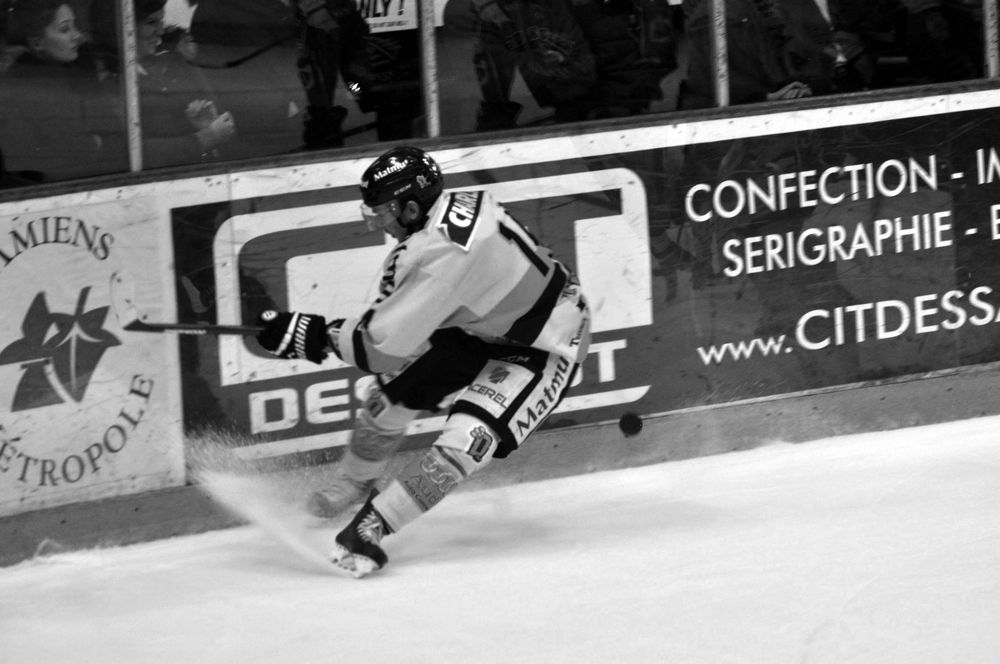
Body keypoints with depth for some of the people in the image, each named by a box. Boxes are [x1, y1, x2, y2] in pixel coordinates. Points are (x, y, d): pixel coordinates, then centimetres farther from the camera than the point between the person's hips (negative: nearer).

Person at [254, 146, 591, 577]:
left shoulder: (443, 253, -37)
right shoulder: (445, 207, -10)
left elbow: (387, 344, -33)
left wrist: (314, 335, -21)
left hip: (543, 347, -10)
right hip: (480, 326, 10)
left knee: (467, 436, -27)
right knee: (393, 391, 13)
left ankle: (373, 524, -20)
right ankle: (351, 486, 35)